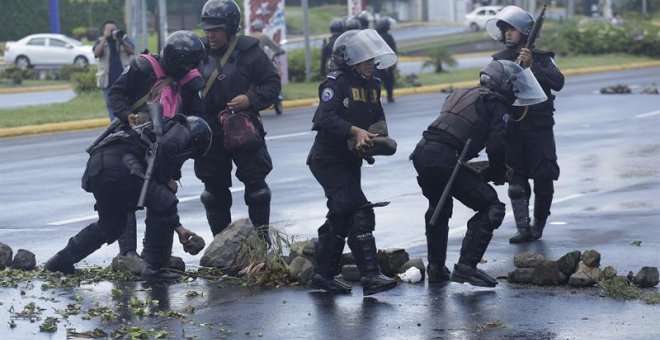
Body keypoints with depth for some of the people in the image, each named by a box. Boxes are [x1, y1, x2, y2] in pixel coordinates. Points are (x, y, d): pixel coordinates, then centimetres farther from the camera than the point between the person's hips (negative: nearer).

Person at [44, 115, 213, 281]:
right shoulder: (181, 131, 14)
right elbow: (166, 146, -14)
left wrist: (178, 228, 37)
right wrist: (164, 180, 3)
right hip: (118, 163, -9)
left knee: (109, 225, 26)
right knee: (163, 203, 0)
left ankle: (62, 260, 34)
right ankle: (153, 267, 1)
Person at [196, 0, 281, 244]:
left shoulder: (249, 52, -6)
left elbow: (272, 84, -3)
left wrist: (251, 100, -18)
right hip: (210, 132, 3)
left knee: (255, 184, 1)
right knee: (214, 188, 10)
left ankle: (262, 238, 11)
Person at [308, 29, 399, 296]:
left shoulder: (372, 85, 9)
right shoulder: (337, 83, -15)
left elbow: (378, 118, 11)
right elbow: (326, 117, -27)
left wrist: (377, 133, -10)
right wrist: (356, 131, -35)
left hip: (350, 161, 9)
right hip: (329, 160, -9)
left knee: (341, 217, 13)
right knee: (360, 213, -17)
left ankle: (323, 274, 24)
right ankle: (370, 276, -18)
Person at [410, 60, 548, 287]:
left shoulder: (461, 95, 27)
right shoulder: (497, 105, 3)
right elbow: (496, 146, -7)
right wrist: (498, 174, 12)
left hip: (422, 152, 8)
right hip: (445, 160, -8)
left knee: (439, 208, 31)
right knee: (490, 209, 0)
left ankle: (436, 268, 36)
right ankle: (466, 266, -8)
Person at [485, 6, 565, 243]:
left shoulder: (540, 57, -1)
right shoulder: (499, 59, 9)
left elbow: (558, 82, -14)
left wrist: (532, 66, -22)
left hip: (539, 127, -2)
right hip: (511, 127, 2)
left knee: (543, 179, -1)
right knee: (516, 181, -3)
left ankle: (538, 226, 14)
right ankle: (523, 228, -5)